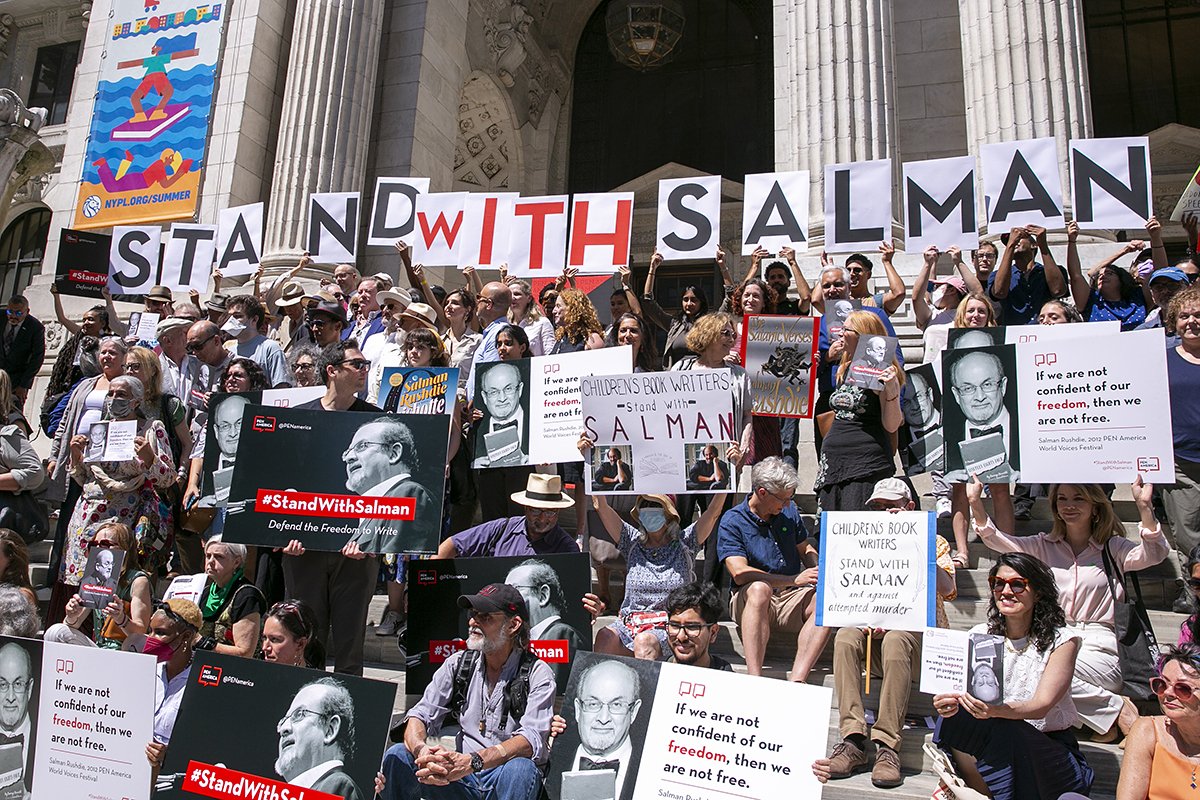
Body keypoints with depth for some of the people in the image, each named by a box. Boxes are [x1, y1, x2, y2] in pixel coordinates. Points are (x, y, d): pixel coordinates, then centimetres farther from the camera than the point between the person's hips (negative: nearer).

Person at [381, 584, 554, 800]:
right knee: (397, 755, -17)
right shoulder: (458, 663, 7)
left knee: (521, 768, -37)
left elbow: (531, 739, -21)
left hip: (506, 781, -3)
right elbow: (420, 715, 2)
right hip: (464, 781, 4)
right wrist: (420, 749, -24)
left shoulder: (537, 674, -7)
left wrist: (472, 762, -37)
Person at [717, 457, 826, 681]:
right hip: (749, 601, -4)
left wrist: (818, 571, -2)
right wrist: (794, 580, -20)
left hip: (791, 598, 4)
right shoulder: (732, 522, -6)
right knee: (760, 588, -38)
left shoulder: (789, 511, 11)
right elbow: (740, 574, -16)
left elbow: (805, 549, 22)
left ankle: (796, 681, -36)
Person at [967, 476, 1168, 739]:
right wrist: (976, 503, -19)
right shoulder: (1044, 546, 12)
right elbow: (996, 540, -1)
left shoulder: (1113, 548, 5)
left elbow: (1154, 553, -15)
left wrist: (1144, 507, -31)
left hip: (1097, 647, -4)